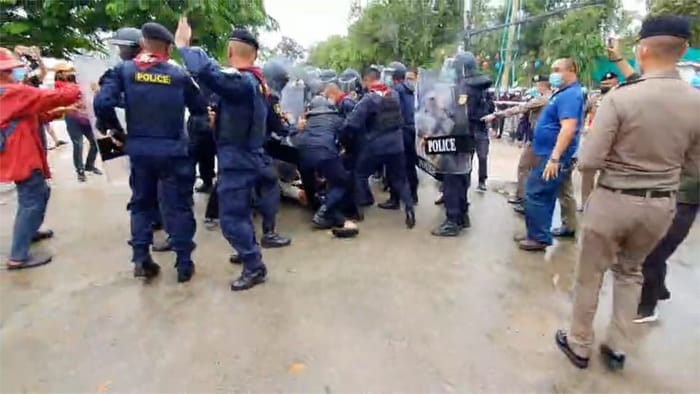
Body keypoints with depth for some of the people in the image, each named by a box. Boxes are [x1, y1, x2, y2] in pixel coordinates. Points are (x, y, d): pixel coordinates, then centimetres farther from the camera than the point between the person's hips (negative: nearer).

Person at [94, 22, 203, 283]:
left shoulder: (124, 70, -1)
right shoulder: (179, 74, -3)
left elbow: (102, 104, -10)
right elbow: (199, 110, 3)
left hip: (139, 150, 2)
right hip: (173, 150, -2)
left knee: (141, 203, 18)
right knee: (178, 206, 5)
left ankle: (141, 260, 20)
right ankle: (184, 264, 11)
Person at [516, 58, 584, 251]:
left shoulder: (570, 95, -16)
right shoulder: (563, 93, 17)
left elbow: (569, 128, -28)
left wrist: (554, 158, -32)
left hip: (553, 156, -10)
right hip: (548, 154, 10)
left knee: (535, 195, -7)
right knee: (544, 197, 14)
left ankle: (540, 238, 2)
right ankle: (537, 235, 22)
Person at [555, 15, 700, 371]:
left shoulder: (619, 98, -19)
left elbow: (588, 162, -19)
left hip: (613, 201, -4)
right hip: (662, 205, 5)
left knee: (590, 275, 13)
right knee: (630, 272, 25)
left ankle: (579, 345, 30)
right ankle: (617, 348, 34)